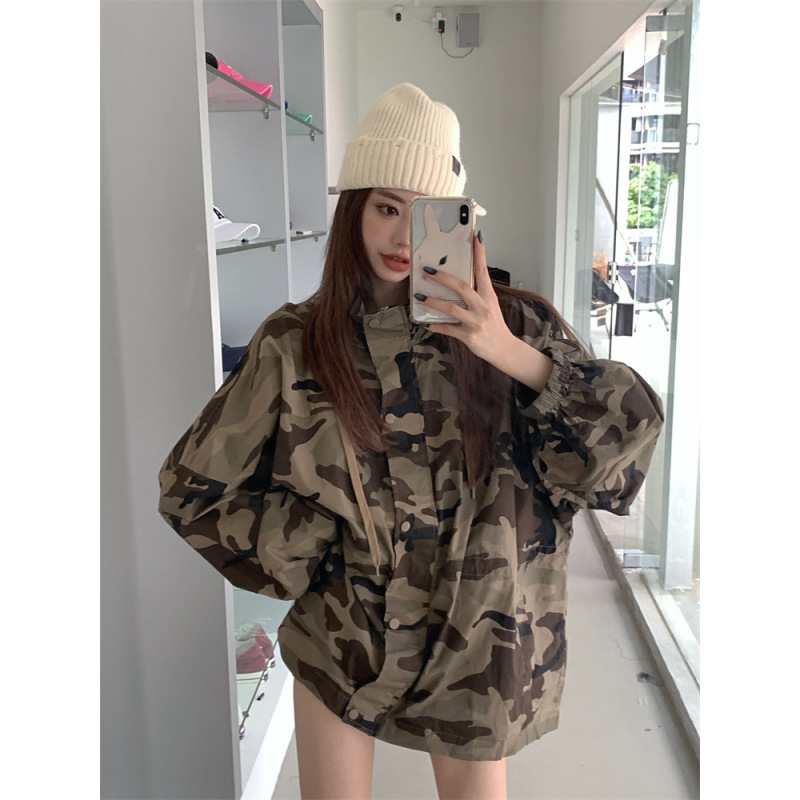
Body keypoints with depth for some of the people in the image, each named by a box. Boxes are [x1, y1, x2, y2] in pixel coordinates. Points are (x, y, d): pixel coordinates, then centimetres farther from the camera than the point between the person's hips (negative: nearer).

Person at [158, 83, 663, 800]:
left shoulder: (513, 322, -8)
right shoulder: (294, 344, -9)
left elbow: (632, 428, -14)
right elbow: (195, 488, -1)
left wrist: (512, 354, -26)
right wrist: (307, 553, -7)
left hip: (477, 631, 1)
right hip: (344, 629, 0)